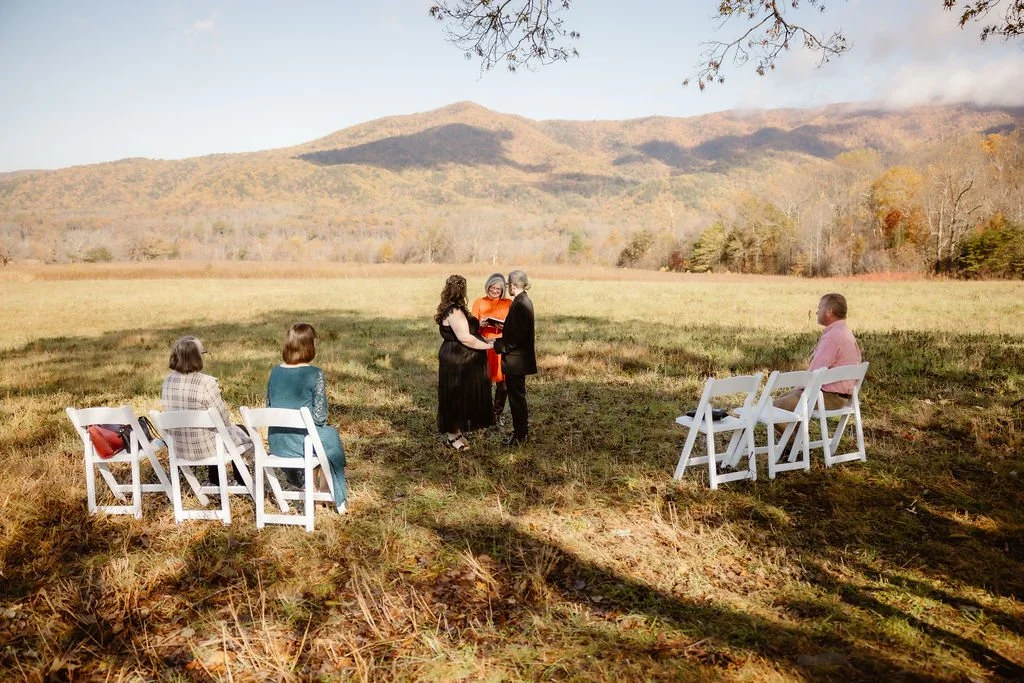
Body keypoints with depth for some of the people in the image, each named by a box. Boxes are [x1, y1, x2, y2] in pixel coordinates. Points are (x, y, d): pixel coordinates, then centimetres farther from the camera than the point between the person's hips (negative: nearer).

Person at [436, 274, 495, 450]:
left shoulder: (450, 309, 11)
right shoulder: (454, 311, -21)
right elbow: (465, 338, -26)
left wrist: (478, 325, 18)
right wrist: (487, 345, -18)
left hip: (459, 360, 10)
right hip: (457, 362, -10)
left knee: (461, 397, 17)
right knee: (456, 397, 1)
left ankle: (456, 431, 27)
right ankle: (453, 435, 12)